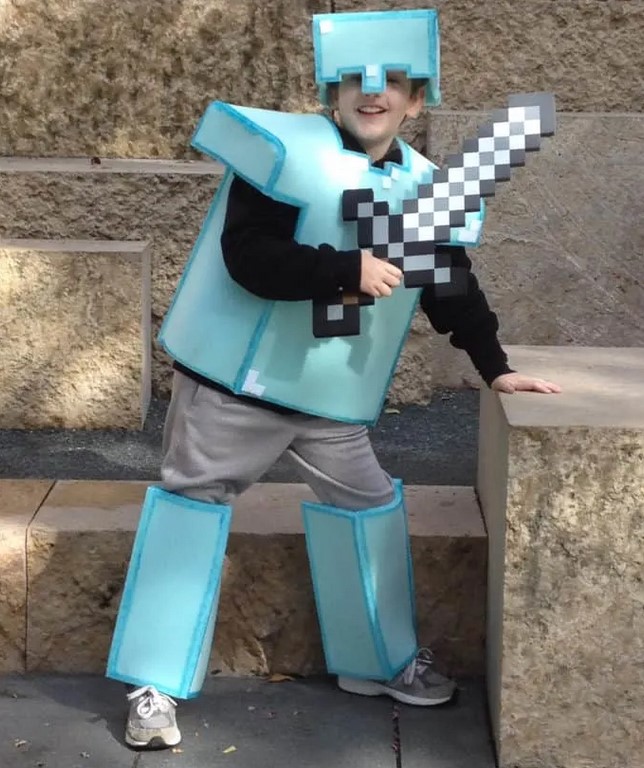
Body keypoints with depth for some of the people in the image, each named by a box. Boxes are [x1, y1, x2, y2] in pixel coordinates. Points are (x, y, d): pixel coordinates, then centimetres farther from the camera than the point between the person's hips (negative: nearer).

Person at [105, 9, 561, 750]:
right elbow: (248, 258, -24)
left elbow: (453, 287, 13)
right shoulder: (285, 150, -15)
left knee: (369, 507, 12)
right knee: (192, 504, 0)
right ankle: (155, 686, 8)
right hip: (235, 380, -5)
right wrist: (348, 269, -28)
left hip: (330, 397, 5)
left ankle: (379, 660, 32)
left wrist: (495, 367, 11)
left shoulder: (423, 186, 3)